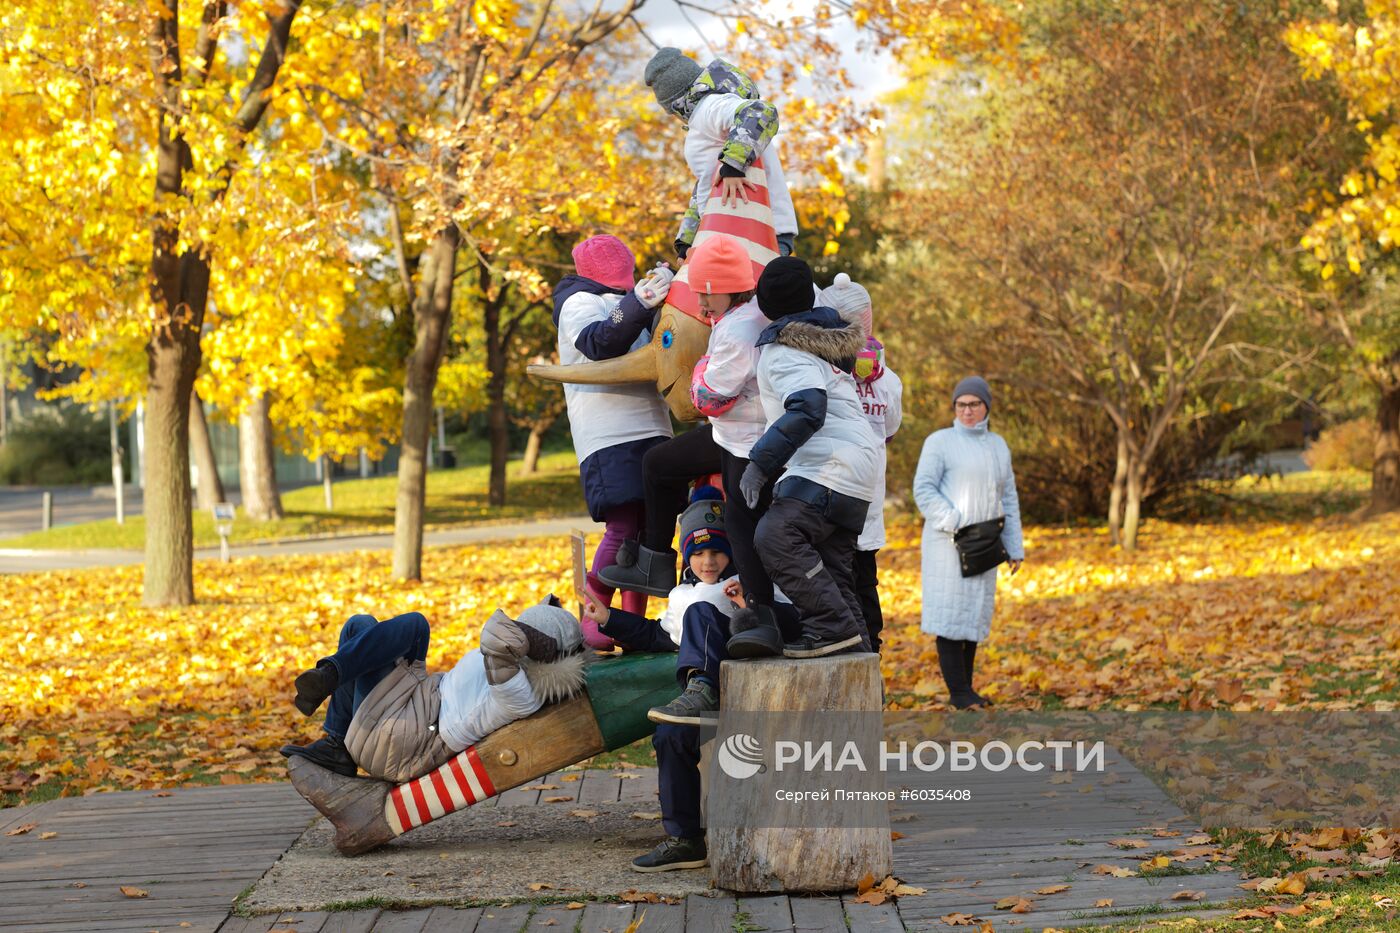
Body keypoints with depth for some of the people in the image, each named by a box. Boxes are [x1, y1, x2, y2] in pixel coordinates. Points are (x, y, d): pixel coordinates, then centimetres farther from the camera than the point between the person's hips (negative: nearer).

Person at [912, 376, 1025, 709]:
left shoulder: (998, 446, 14)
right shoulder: (940, 442, -3)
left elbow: (1008, 500, 17)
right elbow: (924, 490, -10)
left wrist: (1015, 547, 13)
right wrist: (955, 524, -18)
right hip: (948, 543, -6)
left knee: (974, 615, 8)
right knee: (950, 611, -7)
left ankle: (966, 688, 14)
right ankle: (958, 691, -5)